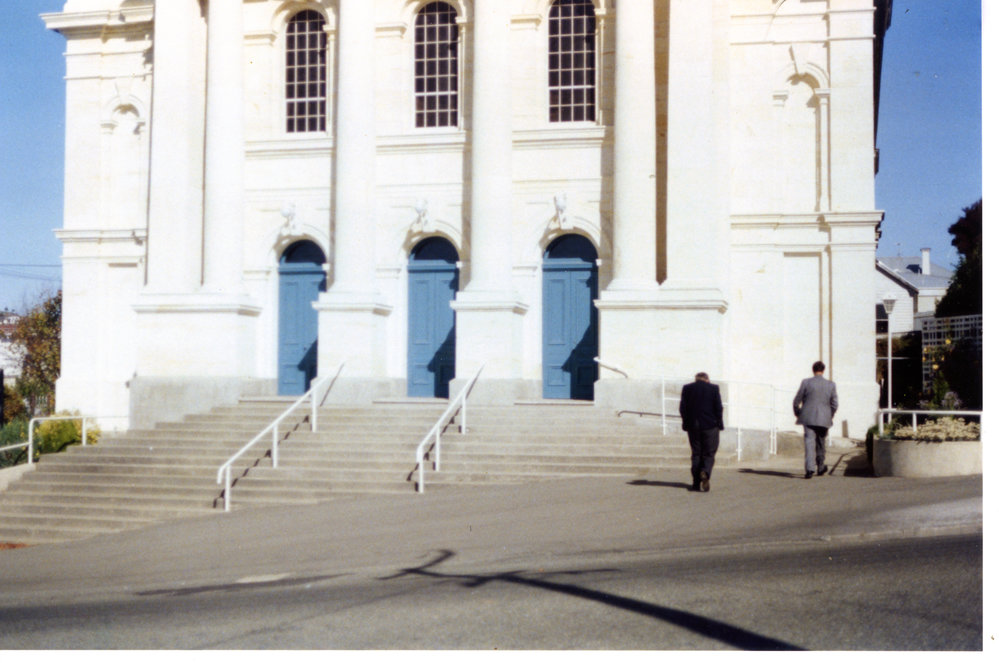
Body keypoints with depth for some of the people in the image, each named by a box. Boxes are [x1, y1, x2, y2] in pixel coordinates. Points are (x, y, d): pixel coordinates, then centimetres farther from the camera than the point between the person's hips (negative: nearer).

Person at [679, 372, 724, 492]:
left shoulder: (687, 388, 5)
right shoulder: (714, 388, 0)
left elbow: (683, 408, 2)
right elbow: (718, 408, -3)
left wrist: (686, 423, 8)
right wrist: (719, 423, 4)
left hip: (693, 427, 2)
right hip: (710, 426, -2)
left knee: (696, 454, 8)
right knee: (709, 453, 4)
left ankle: (696, 483, 4)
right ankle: (705, 472, -24)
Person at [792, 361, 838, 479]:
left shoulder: (806, 382, -4)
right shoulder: (831, 385, 1)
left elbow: (796, 401, 1)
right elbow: (835, 404, 5)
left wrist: (797, 413, 18)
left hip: (808, 418, -2)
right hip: (824, 420, 2)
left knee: (809, 442, -5)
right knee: (820, 443, 19)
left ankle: (810, 468, -20)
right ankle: (820, 467, 31)